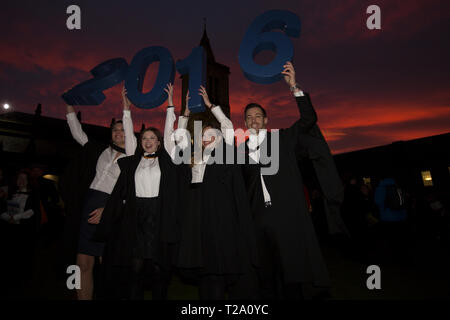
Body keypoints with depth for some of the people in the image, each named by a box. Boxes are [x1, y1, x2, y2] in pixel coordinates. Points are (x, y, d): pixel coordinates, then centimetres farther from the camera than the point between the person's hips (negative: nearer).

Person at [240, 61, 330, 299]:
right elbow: (241, 186, 10)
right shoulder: (241, 150, 13)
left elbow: (308, 119, -3)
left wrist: (293, 86, -11)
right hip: (258, 219, 2)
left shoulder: (282, 139, 9)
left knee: (290, 275, 1)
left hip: (285, 216, -2)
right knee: (265, 275, 8)